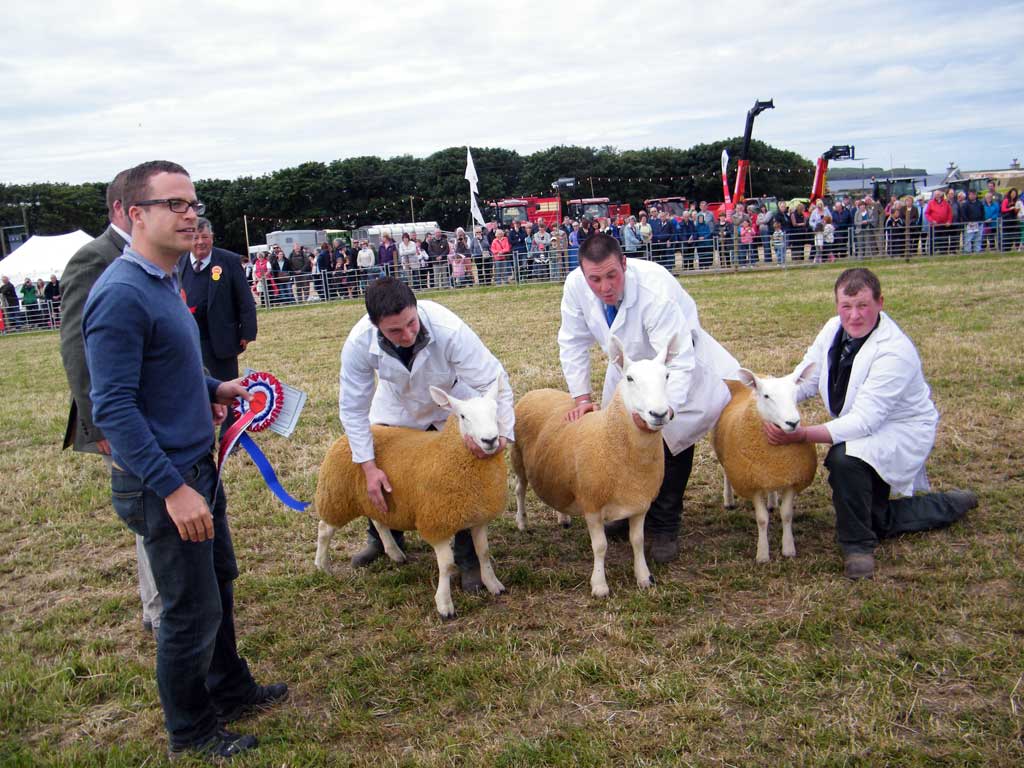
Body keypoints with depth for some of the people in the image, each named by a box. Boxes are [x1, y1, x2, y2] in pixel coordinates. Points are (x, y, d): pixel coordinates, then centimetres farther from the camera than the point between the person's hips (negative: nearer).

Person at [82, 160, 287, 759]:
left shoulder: (164, 283, 9)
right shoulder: (121, 294, -21)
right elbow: (113, 408, -24)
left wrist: (213, 389, 8)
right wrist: (172, 489, -26)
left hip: (197, 466, 9)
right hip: (163, 480, -9)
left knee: (219, 585, 21)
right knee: (192, 612, 5)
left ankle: (231, 691, 40)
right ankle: (191, 732, 25)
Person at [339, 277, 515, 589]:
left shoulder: (449, 330, -43)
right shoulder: (359, 344, -34)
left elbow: (494, 381, -36)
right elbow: (353, 407, -22)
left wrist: (497, 432, -49)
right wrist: (369, 467, -25)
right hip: (398, 406, 2)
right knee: (382, 478, 9)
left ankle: (468, 559, 9)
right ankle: (382, 538, 40)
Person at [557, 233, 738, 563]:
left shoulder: (656, 290, -41)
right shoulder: (576, 286, -26)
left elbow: (678, 361, -43)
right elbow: (573, 343, -12)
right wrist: (581, 397, -16)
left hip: (676, 359, -4)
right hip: (628, 367, 5)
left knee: (673, 438, -12)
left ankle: (664, 528, 3)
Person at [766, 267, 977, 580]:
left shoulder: (895, 352, -31)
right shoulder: (834, 329, -8)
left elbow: (864, 421, -36)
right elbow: (805, 379, -4)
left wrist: (803, 434, -44)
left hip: (901, 433, -8)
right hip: (864, 434, 8)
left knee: (843, 458, -38)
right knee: (876, 522, 15)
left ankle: (858, 546, -17)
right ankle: (950, 505, 36)